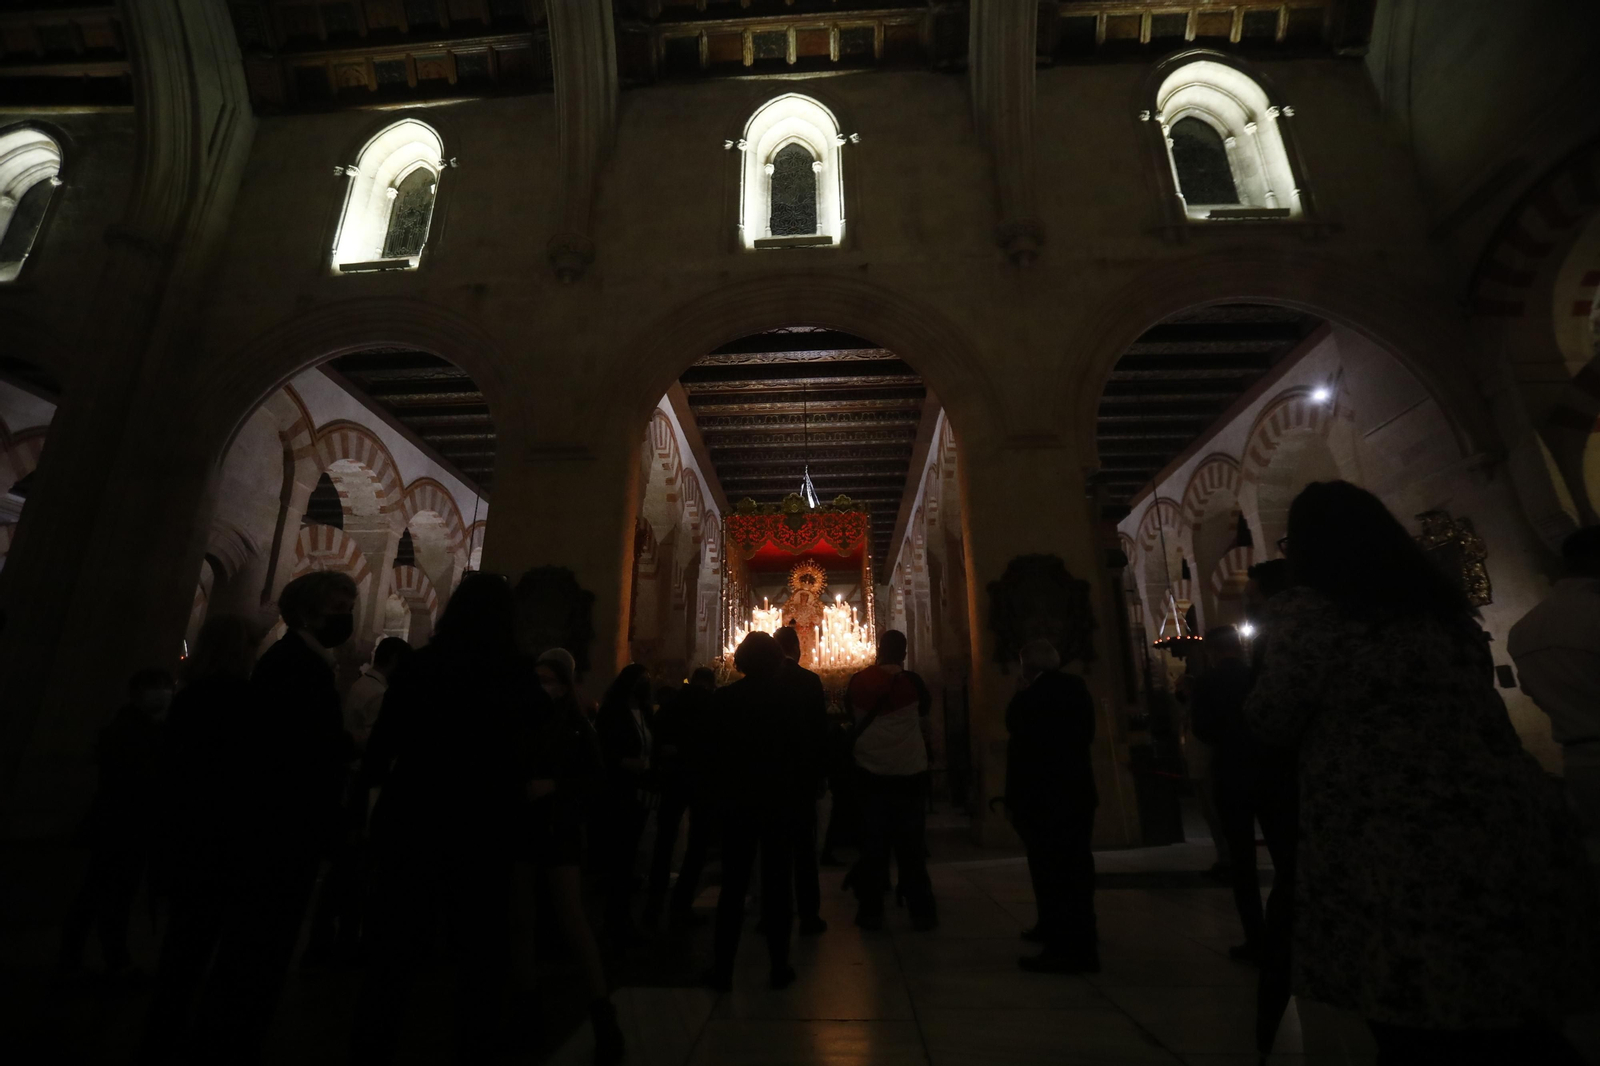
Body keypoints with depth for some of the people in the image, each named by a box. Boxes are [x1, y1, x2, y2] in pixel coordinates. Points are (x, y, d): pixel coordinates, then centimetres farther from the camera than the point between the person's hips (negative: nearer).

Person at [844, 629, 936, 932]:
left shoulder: (858, 682, -4)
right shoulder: (911, 681, -10)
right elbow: (926, 708, 7)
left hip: (870, 772, 1)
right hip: (909, 772, -1)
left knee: (873, 845, 10)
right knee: (911, 845, 9)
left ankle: (870, 911, 16)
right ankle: (921, 912, 16)